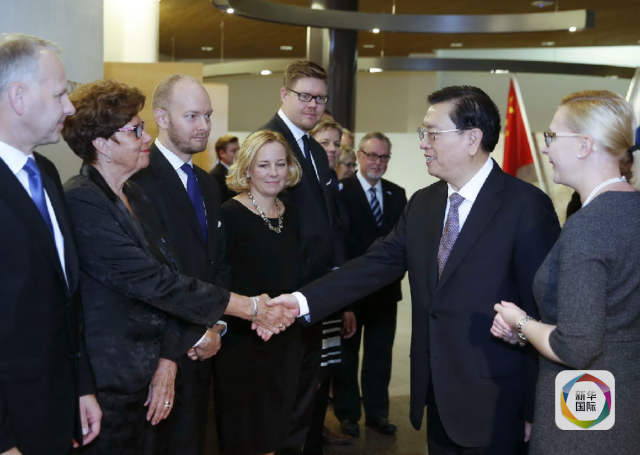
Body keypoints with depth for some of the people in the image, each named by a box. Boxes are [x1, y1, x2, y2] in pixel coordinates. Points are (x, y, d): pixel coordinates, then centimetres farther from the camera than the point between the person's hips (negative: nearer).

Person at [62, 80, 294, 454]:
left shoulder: (137, 195, 10)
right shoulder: (81, 202, -18)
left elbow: (166, 277, 7)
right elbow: (154, 282, -22)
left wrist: (168, 361, -2)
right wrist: (249, 307, -19)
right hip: (106, 386, -7)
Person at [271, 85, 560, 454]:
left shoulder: (526, 205, -13)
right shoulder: (423, 204, 7)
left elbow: (543, 308, -12)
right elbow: (378, 264, 1)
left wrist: (536, 410, -10)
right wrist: (305, 300, -11)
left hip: (494, 405, -5)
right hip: (437, 397, 6)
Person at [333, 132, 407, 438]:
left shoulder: (397, 194, 9)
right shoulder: (340, 191, -8)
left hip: (385, 287, 5)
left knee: (380, 354, 13)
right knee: (347, 353, 9)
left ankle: (377, 412, 25)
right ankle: (347, 413, 22)